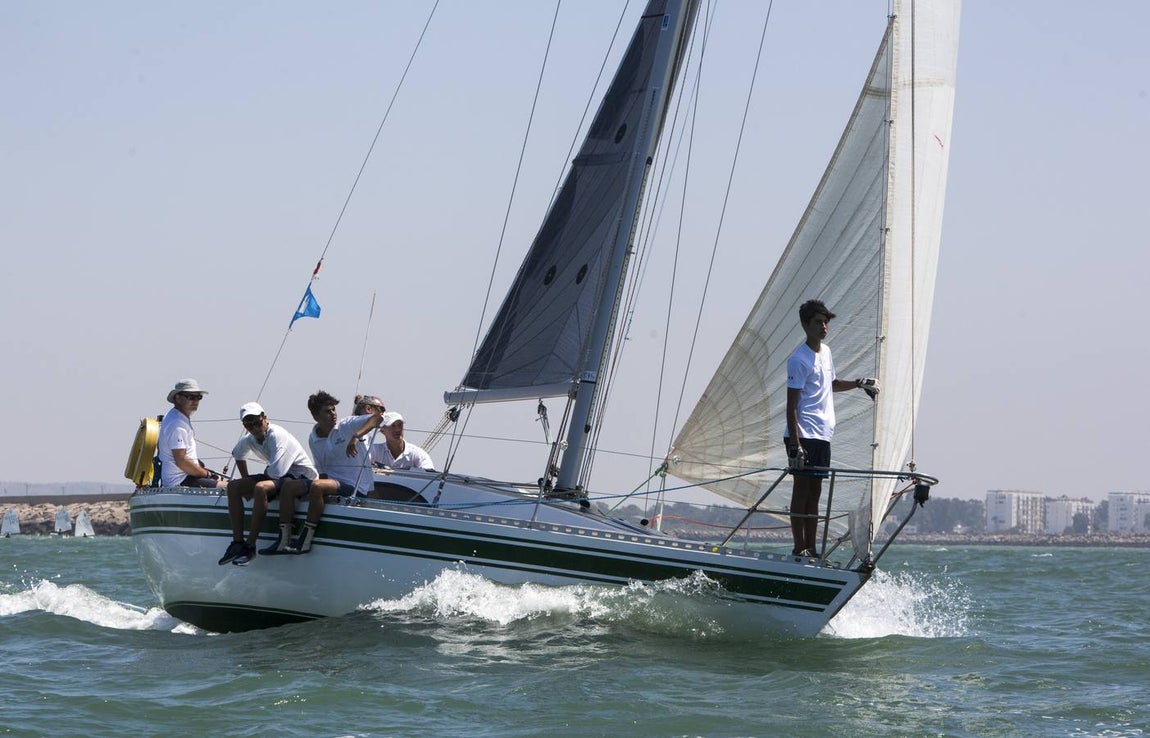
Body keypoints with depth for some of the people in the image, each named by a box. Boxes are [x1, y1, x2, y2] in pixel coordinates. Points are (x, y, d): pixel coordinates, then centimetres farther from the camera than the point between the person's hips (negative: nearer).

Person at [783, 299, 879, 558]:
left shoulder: (826, 352, 15)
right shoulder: (799, 360, -11)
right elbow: (792, 404, -14)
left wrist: (859, 384, 21)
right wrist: (795, 444, -20)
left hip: (822, 435, 8)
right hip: (803, 435, -8)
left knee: (815, 492, 9)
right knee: (802, 489, -7)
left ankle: (811, 549, 11)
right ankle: (799, 549, -6)